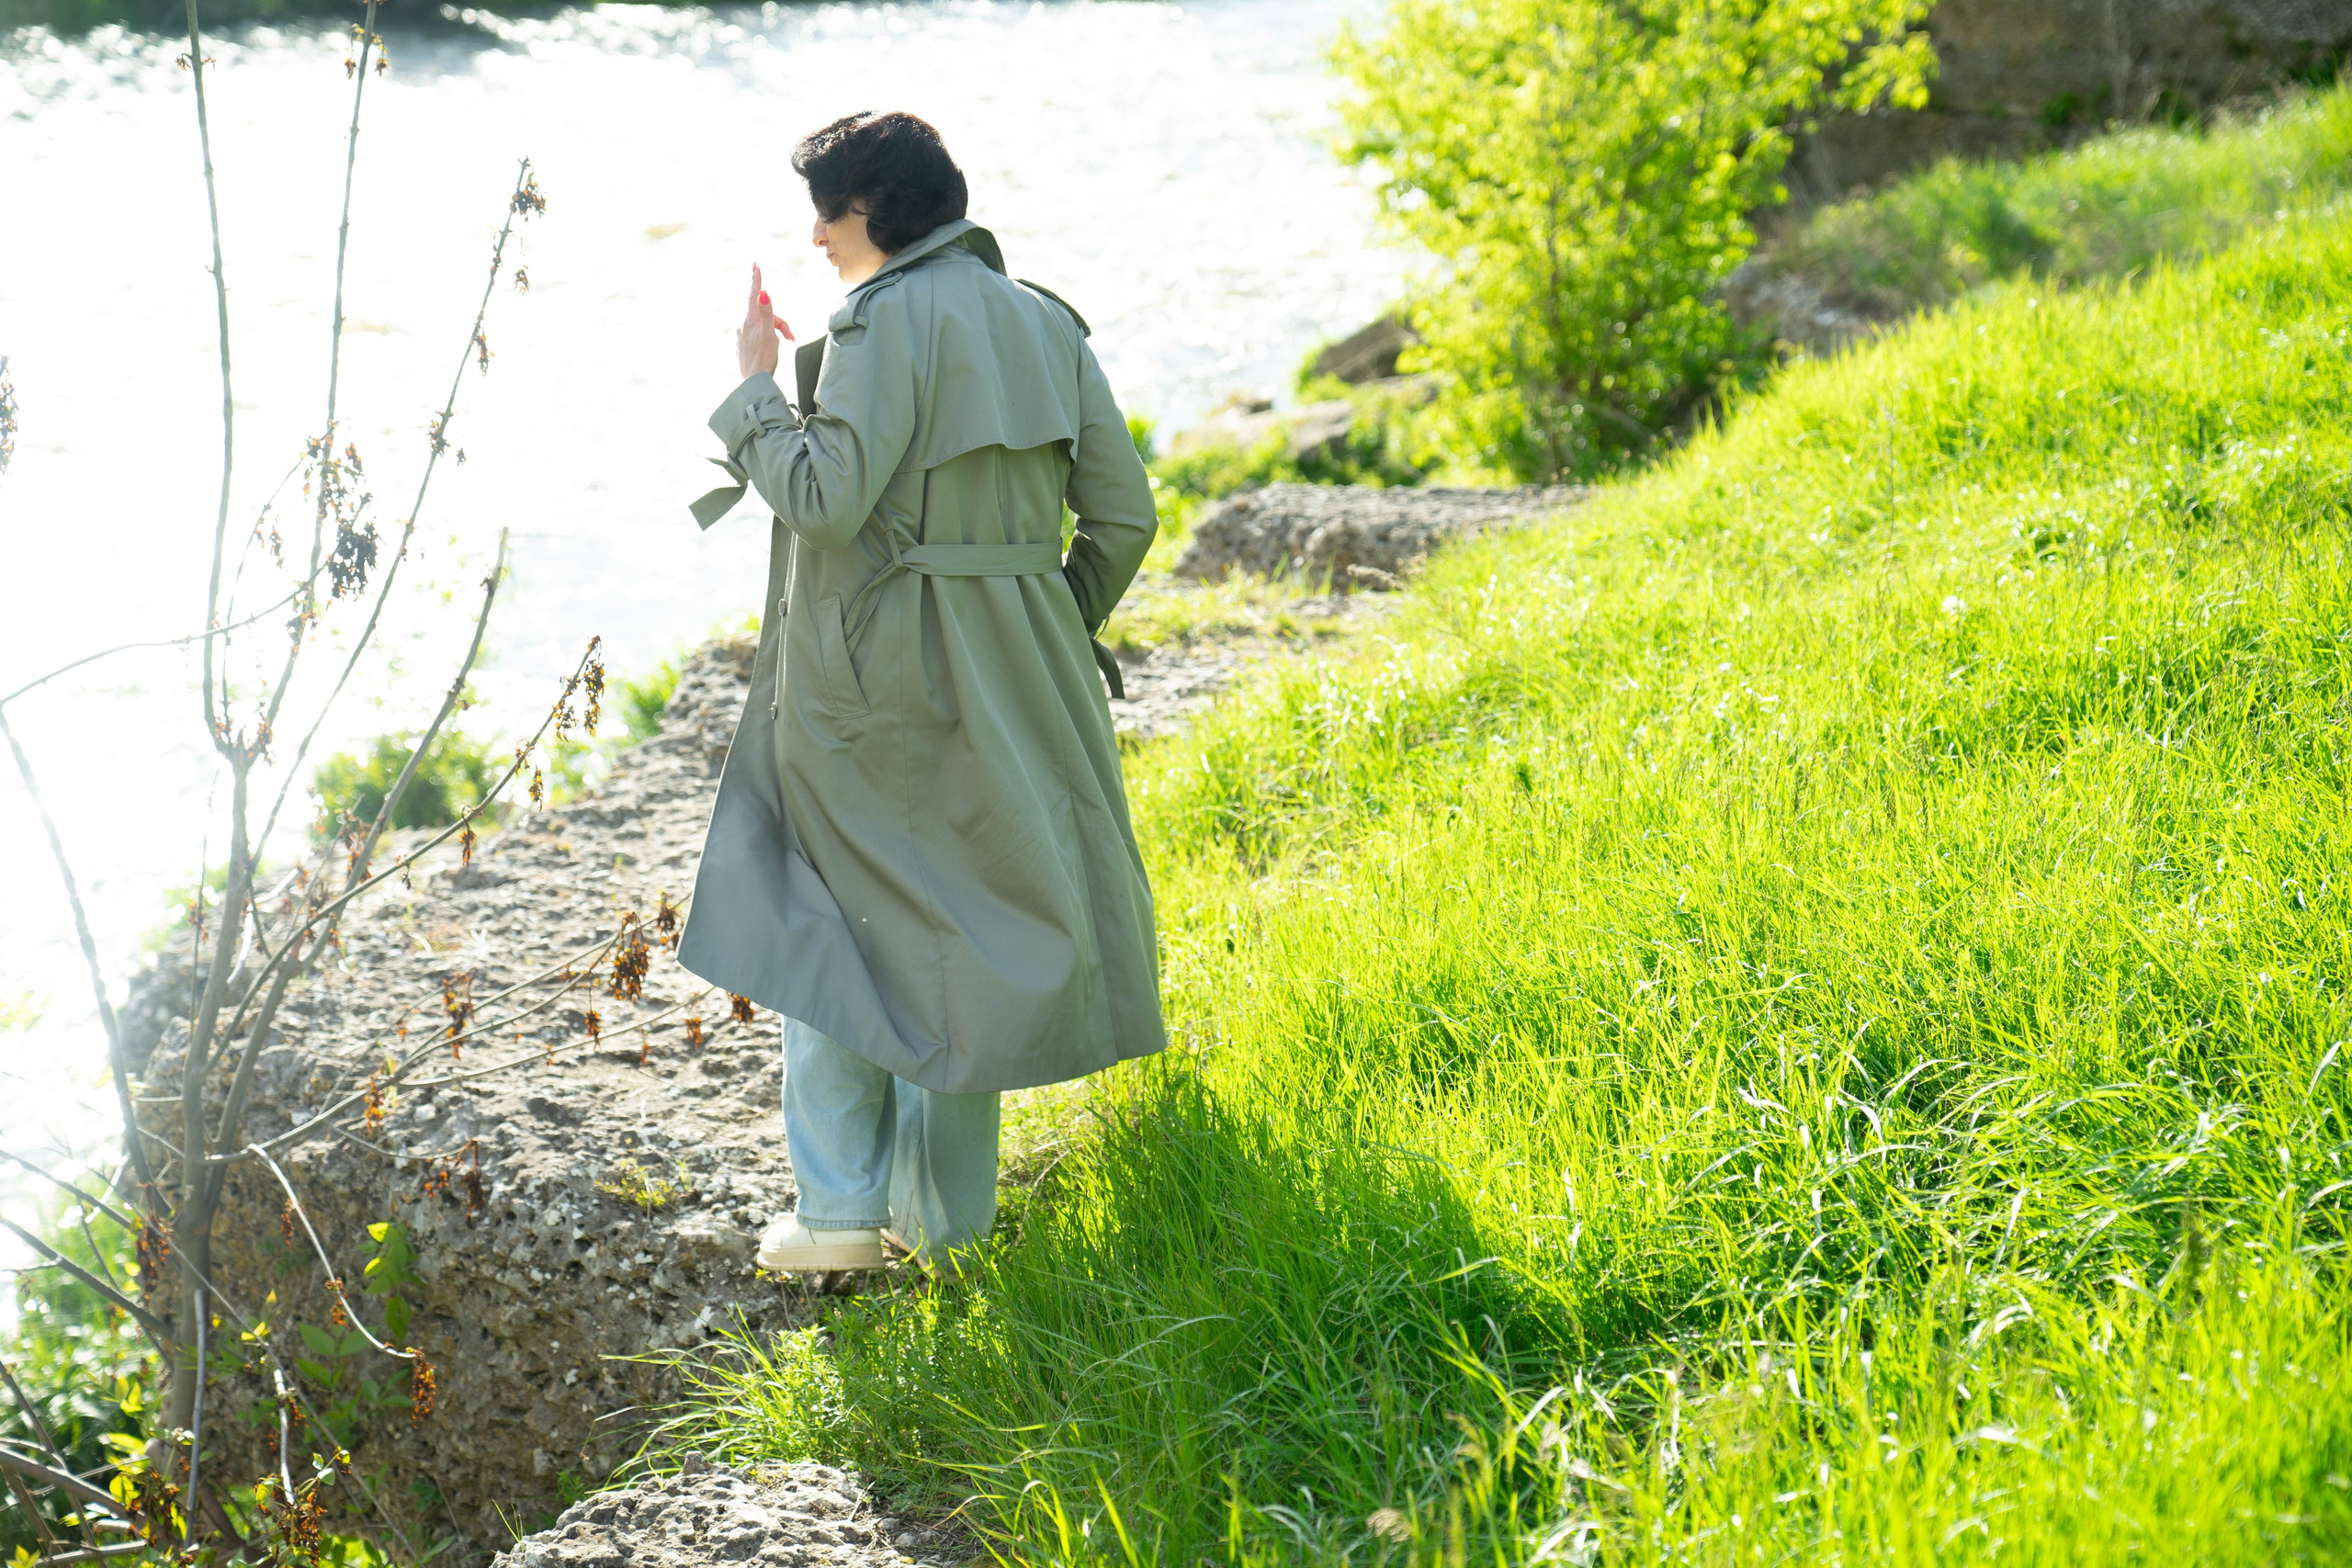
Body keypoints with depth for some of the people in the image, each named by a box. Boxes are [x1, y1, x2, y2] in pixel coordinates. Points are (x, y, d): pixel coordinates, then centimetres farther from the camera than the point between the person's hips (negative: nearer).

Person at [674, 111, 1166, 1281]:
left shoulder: (886, 320, -12)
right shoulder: (1043, 323, 9)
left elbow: (827, 501, -21)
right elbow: (1123, 513, 8)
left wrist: (756, 388, -6)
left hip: (878, 680, -6)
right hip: (1011, 679, 6)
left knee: (827, 921, 9)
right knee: (969, 925, 14)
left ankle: (840, 1207, 7)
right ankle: (949, 1215, 18)